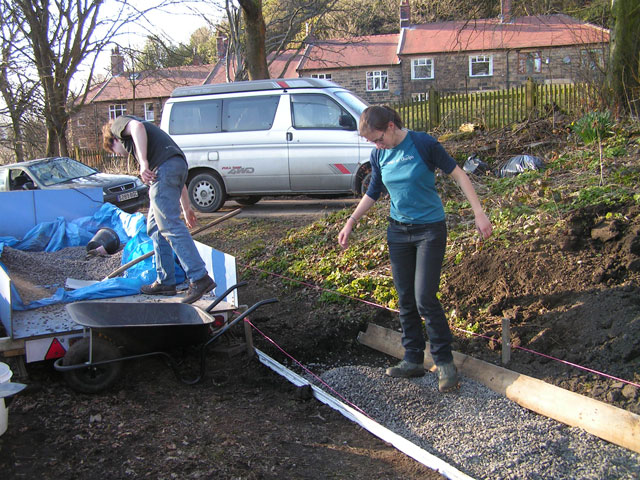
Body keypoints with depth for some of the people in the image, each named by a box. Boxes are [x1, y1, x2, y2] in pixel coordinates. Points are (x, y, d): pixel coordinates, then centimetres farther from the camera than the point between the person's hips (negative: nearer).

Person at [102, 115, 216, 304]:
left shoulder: (119, 123, 19)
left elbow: (137, 126, -9)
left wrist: (143, 162, -18)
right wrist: (187, 208, 33)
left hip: (163, 167, -9)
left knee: (170, 225, -12)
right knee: (155, 227, 16)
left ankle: (200, 278, -18)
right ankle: (165, 282, 18)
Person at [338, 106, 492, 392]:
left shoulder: (423, 144, -14)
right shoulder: (379, 155, 2)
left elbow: (457, 175, -8)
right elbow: (373, 193, 15)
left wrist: (479, 213, -11)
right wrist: (351, 222, 7)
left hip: (430, 229, -5)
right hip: (398, 231, 5)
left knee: (425, 298, -10)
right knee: (405, 299, 8)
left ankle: (444, 361, 8)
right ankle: (413, 360, 21)